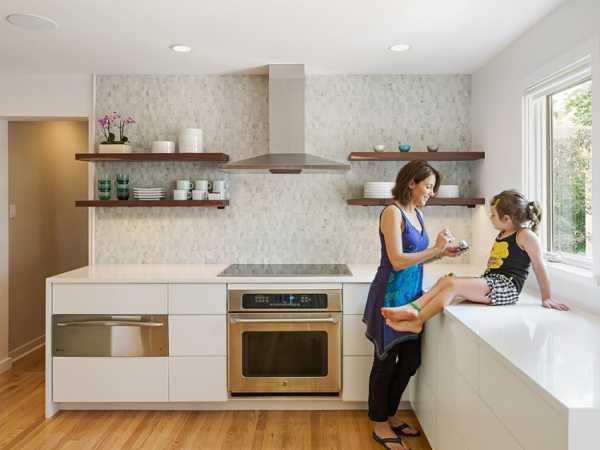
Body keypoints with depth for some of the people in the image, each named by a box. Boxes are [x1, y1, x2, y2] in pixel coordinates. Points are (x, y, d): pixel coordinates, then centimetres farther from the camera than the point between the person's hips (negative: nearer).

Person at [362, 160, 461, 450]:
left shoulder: (415, 213, 11)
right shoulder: (393, 212, -15)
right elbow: (397, 261, -22)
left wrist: (442, 252, 3)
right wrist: (435, 249, -18)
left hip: (411, 295, 9)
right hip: (391, 295, -9)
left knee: (410, 360, 16)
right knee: (386, 361, 6)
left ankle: (389, 415, 35)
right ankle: (379, 425, 23)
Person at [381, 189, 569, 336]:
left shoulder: (525, 235, -5)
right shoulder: (501, 235, 20)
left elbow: (539, 268, -4)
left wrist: (547, 298, -1)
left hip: (506, 288, -8)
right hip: (490, 283, 8)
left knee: (452, 283, -25)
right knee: (445, 280, -10)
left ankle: (417, 321, -26)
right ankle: (413, 308, -27)